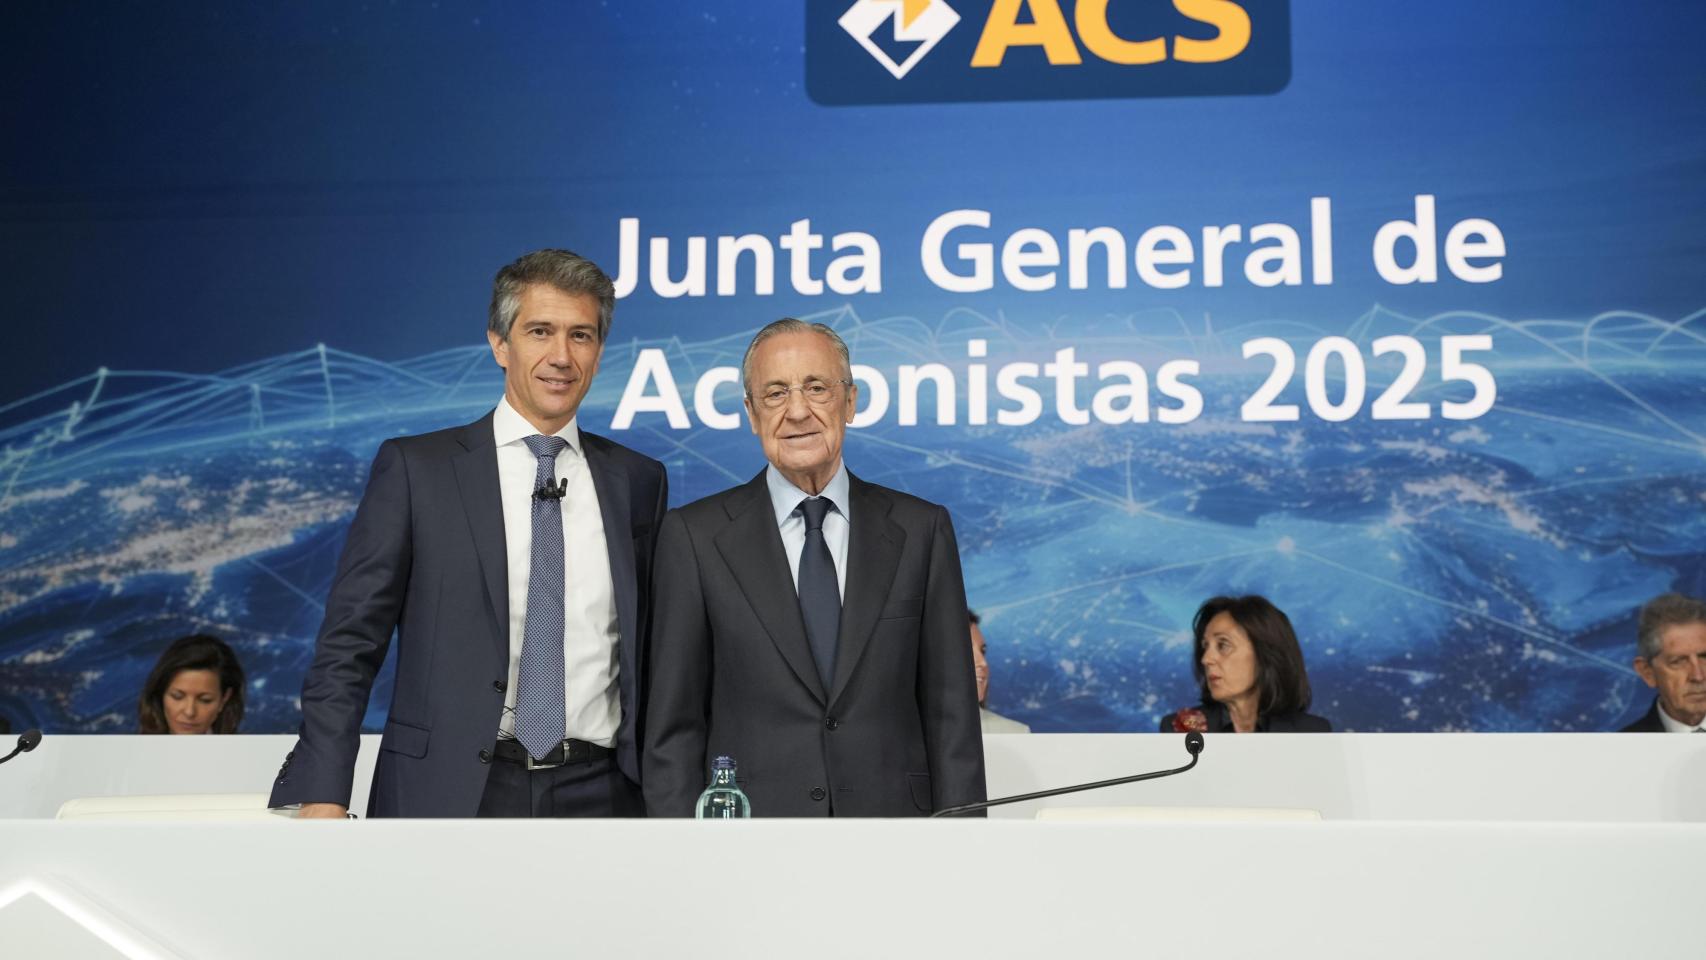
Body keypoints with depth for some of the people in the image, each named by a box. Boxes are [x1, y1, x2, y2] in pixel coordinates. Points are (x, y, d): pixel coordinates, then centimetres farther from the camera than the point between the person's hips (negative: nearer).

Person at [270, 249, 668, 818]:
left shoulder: (638, 482, 9)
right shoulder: (415, 469, 1)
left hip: (598, 794, 2)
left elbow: (648, 654, 13)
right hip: (448, 793, -2)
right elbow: (349, 643, -2)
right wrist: (322, 795, -10)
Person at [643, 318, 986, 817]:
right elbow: (673, 724, 0)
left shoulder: (920, 530, 2)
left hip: (891, 810, 1)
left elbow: (952, 713, 2)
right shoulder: (695, 536, -1)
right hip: (748, 830, -1)